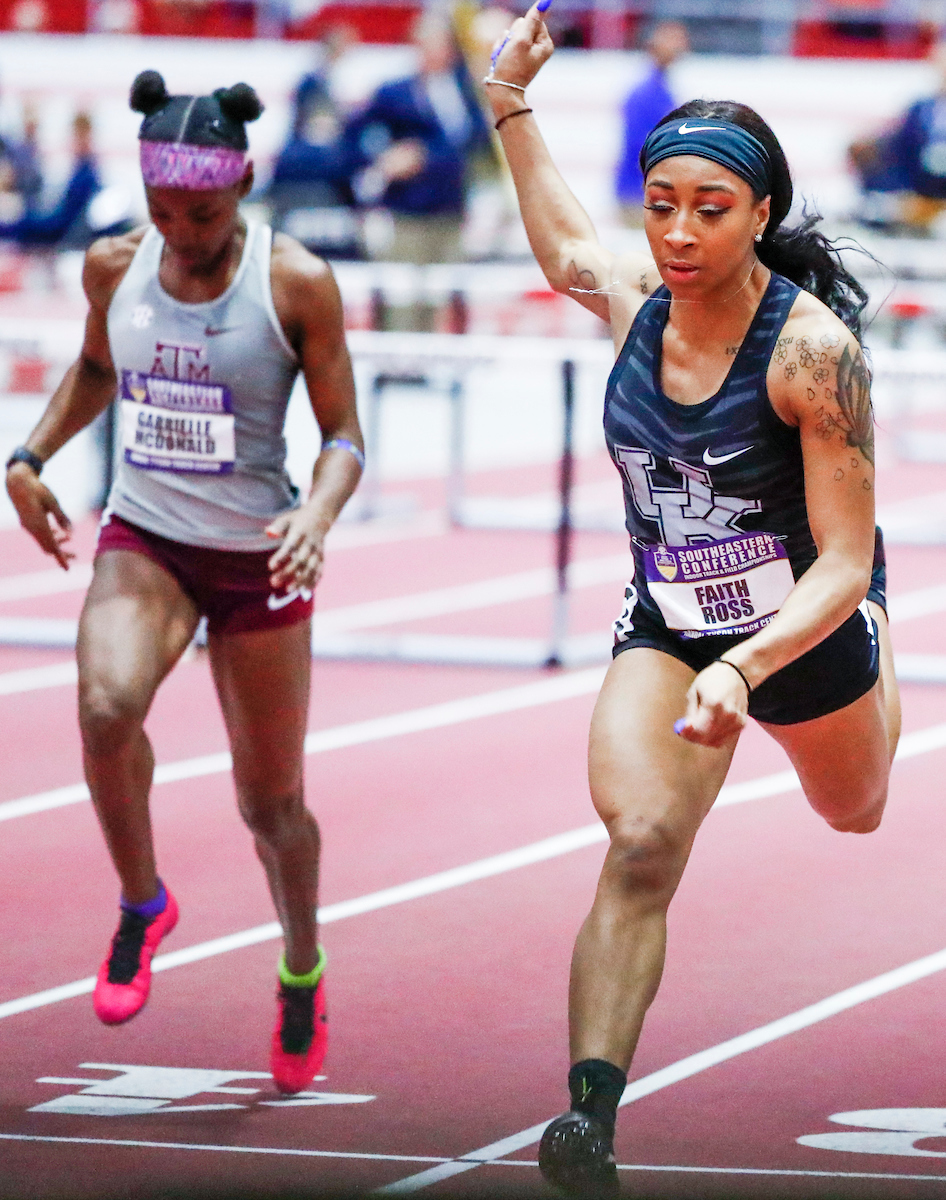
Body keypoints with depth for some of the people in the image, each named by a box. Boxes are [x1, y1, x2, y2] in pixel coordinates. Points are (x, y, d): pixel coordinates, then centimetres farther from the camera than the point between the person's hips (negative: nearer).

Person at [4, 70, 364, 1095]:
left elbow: (343, 437, -7)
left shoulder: (296, 284, -12)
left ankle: (303, 976, 36)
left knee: (271, 803, 8)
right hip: (142, 539, 2)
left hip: (258, 559, -2)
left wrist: (317, 515, -26)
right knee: (106, 704, -30)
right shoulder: (114, 266, -2)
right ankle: (141, 906, -4)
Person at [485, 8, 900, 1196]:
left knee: (855, 811, 30)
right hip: (667, 626, 2)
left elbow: (845, 563, -30)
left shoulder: (812, 348, -30)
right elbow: (565, 248, 13)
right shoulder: (631, 297, -15)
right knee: (641, 840, -25)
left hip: (809, 629, -2)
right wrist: (510, 106, 10)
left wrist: (744, 670, -44)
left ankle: (889, 675, 67)